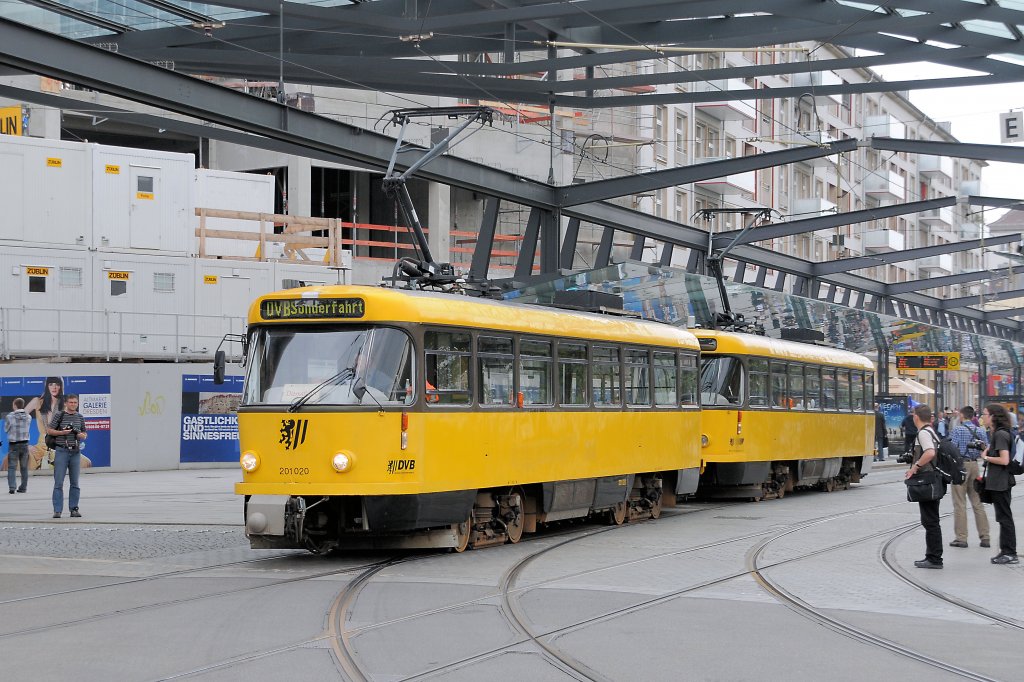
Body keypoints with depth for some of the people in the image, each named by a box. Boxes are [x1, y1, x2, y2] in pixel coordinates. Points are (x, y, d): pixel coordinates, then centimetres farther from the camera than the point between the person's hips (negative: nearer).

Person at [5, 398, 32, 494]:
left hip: (13, 445, -3)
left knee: (11, 467, 0)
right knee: (24, 467, 11)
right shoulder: (28, 417, -2)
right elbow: (26, 428, 7)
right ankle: (23, 487, 13)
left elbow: (6, 429, 0)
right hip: (25, 443, 3)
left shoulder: (10, 416, -12)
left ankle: (12, 487, -11)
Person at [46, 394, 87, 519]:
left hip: (76, 452, 4)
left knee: (75, 483, 6)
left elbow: (84, 433, 18)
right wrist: (62, 432, -13)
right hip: (62, 451, -4)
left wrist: (82, 435, -4)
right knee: (58, 482, -6)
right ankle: (57, 510, -4)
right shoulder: (59, 416, -1)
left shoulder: (80, 417, 11)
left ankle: (74, 509, 11)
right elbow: (49, 430, -1)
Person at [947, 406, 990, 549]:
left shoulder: (957, 430, -9)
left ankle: (961, 538, 2)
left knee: (960, 504, 1)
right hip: (974, 464, 5)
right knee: (978, 503, 10)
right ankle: (984, 537, 10)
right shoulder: (980, 431, 6)